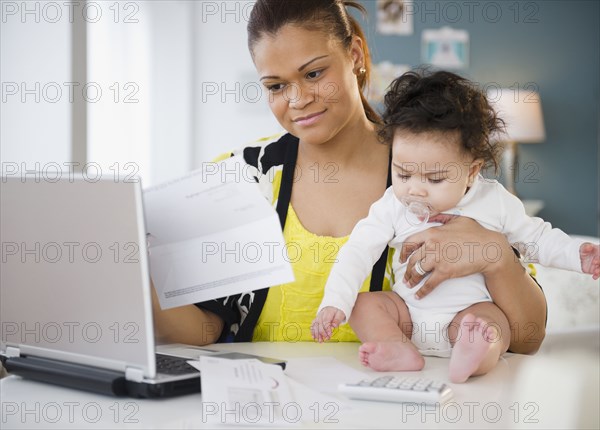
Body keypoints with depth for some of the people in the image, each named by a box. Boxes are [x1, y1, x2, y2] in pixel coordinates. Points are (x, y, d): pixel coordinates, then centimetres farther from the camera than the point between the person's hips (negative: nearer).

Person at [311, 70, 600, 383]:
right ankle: (400, 351, -38)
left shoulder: (495, 202, -4)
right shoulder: (392, 206, -4)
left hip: (472, 310, -2)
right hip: (408, 313, 3)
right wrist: (334, 303, -18)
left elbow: (537, 238, 9)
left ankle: (475, 355, -59)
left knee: (493, 323, -31)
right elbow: (358, 250, -7)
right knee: (364, 305, -17)